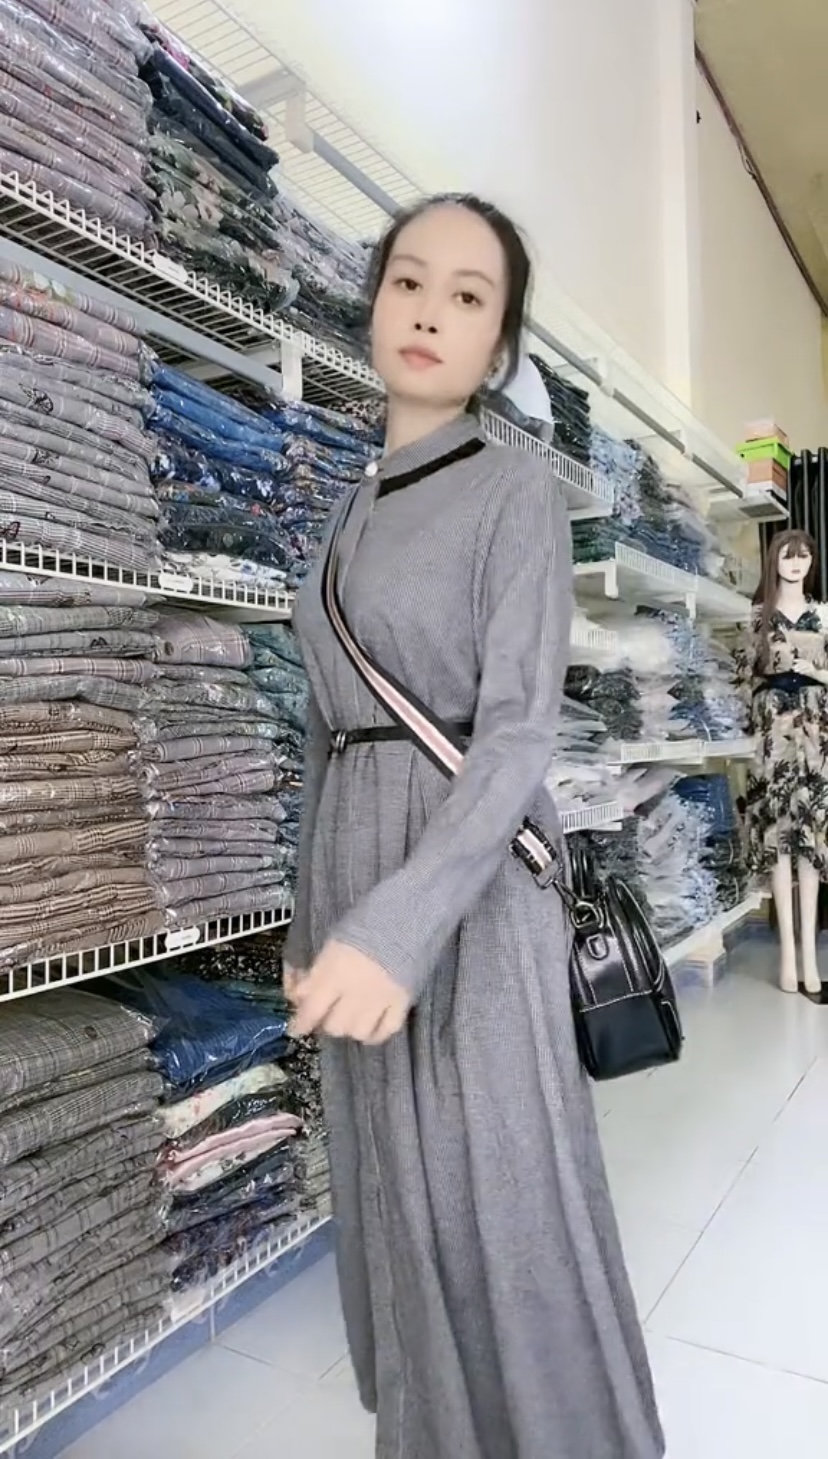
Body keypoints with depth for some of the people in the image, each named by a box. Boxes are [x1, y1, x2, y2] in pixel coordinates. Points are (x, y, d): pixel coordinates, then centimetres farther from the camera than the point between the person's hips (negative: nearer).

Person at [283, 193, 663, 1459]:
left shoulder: (517, 493, -5)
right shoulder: (357, 515, 14)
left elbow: (519, 737, -15)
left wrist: (397, 927, -28)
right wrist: (314, 914, 16)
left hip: (467, 885, -6)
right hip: (352, 871, 7)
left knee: (500, 1198, 3)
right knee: (397, 1196, 17)